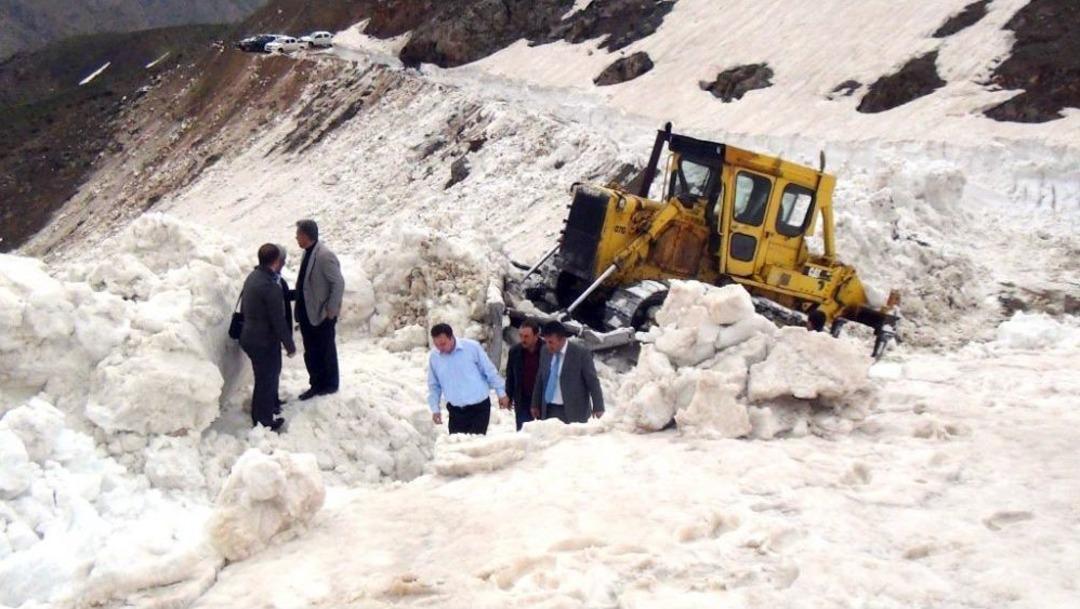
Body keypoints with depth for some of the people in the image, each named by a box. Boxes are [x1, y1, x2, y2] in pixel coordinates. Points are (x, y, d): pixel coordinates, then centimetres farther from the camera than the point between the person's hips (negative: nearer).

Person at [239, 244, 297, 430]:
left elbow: (244, 307, 12)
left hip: (251, 336, 9)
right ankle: (263, 421, 21)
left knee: (270, 374, 27)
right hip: (264, 341, -9)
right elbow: (278, 321, -23)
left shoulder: (253, 277, 1)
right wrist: (290, 345, -11)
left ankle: (271, 405, 45)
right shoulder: (270, 286, -27)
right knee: (266, 380, 7)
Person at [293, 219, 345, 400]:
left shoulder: (324, 256, -22)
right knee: (310, 352, 14)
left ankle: (330, 385, 22)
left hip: (322, 315, -8)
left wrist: (331, 309, -17)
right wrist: (300, 309, 13)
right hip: (307, 314, 8)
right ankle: (316, 384, 26)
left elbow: (338, 283, -21)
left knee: (325, 351, 8)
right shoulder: (307, 253, 6)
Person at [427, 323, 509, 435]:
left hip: (479, 407, -3)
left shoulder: (472, 347, -12)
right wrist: (435, 409, 6)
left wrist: (501, 392, 1)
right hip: (456, 410, 3)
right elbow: (434, 386, 10)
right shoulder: (434, 357, -2)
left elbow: (490, 371, -3)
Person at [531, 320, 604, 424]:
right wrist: (536, 404, 19)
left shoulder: (581, 353, -11)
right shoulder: (545, 352, 5)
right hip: (549, 410, 5)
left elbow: (593, 382, -8)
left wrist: (598, 407, -8)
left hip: (573, 411, -5)